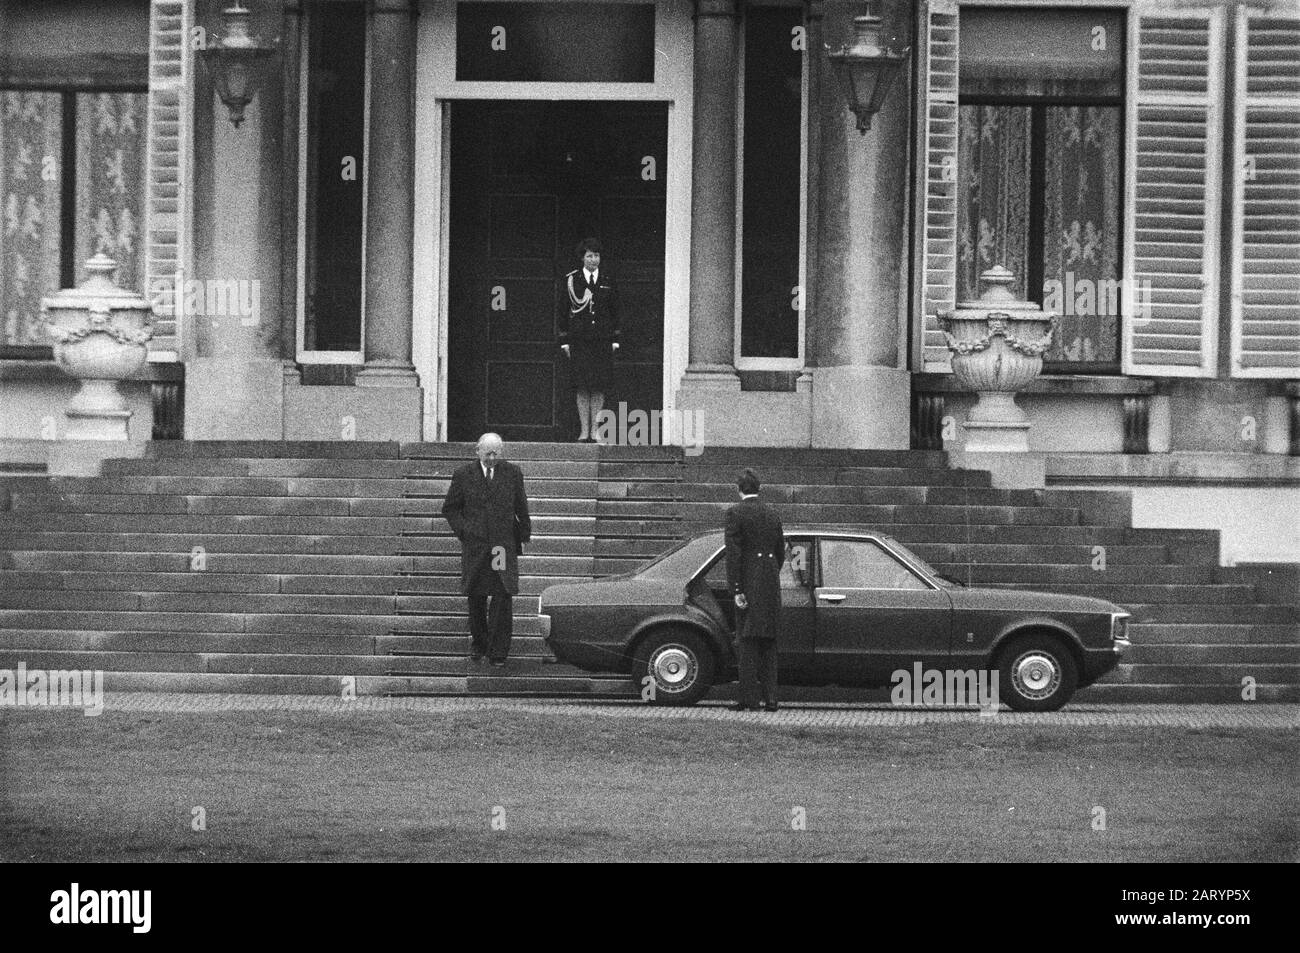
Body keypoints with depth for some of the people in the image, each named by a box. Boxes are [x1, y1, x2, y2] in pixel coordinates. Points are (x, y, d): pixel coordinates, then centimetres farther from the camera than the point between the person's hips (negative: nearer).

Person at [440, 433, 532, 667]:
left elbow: (522, 509, 13)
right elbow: (450, 508, 9)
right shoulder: (464, 475, 2)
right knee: (476, 597, 8)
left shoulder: (512, 474, 4)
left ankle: (498, 652, -4)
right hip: (474, 546, 1)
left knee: (503, 597, -8)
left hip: (504, 545, -1)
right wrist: (463, 531, -3)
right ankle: (478, 642, 29)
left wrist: (522, 536, 10)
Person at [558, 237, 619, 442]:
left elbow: (614, 312, 13)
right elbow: (563, 312, 5)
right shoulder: (572, 280, 4)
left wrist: (614, 341, 6)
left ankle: (595, 431, 4)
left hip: (602, 341, 2)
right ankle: (584, 430, 1)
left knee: (599, 387, 0)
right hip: (579, 340, -1)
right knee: (582, 387, -3)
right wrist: (565, 341, -1)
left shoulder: (607, 282, 9)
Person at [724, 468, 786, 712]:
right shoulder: (772, 513, 11)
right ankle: (770, 698, 9)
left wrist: (736, 590, -13)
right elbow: (780, 552, 14)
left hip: (748, 582, -5)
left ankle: (749, 698, -6)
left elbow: (733, 553, -13)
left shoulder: (735, 513, -7)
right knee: (769, 642, 10)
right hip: (771, 583, 5)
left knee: (748, 641, -3)